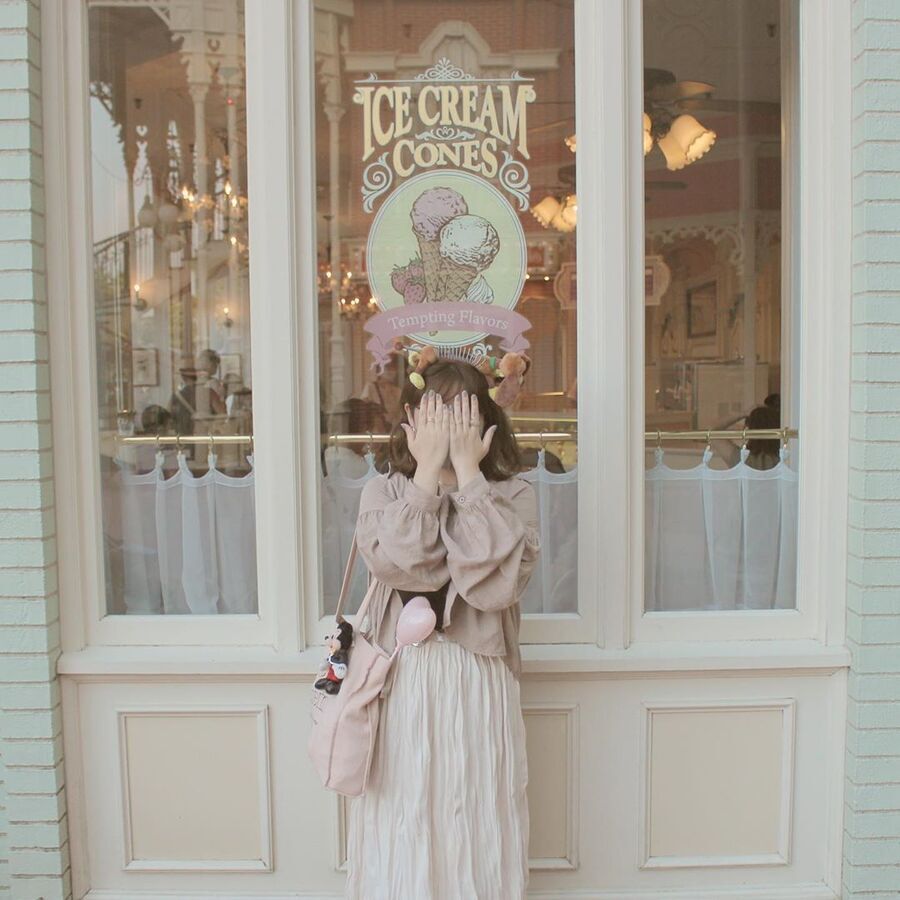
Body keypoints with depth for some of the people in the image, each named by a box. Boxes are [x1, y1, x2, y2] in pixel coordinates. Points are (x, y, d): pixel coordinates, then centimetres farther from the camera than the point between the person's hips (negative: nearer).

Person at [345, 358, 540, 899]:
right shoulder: (384, 491, 2)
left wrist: (468, 471, -16)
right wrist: (428, 472, -14)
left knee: (479, 828, 9)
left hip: (479, 685, 0)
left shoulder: (513, 495, -1)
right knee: (403, 827, 9)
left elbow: (495, 584, -18)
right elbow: (401, 567, -17)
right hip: (403, 683, 1)